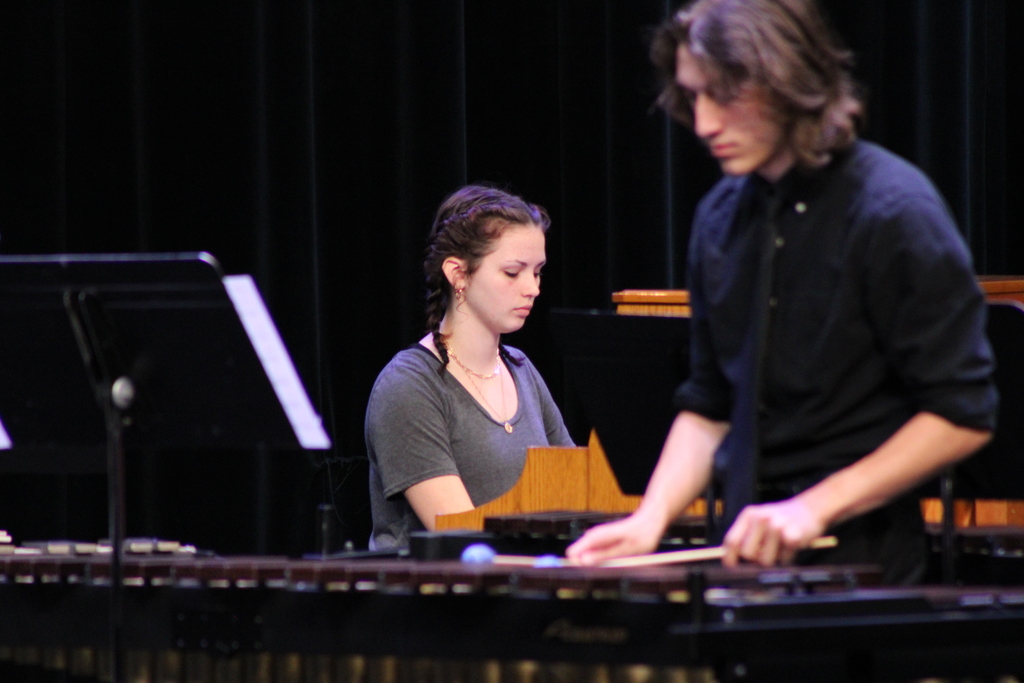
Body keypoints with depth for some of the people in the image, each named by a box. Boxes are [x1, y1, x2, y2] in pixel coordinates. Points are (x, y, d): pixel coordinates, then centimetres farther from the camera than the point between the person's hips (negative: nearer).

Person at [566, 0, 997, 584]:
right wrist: (651, 519, 2)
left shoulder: (893, 212, -11)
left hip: (858, 562, -6)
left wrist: (816, 507, -17)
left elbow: (964, 417, -12)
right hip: (744, 555, 6)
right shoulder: (721, 218, 9)